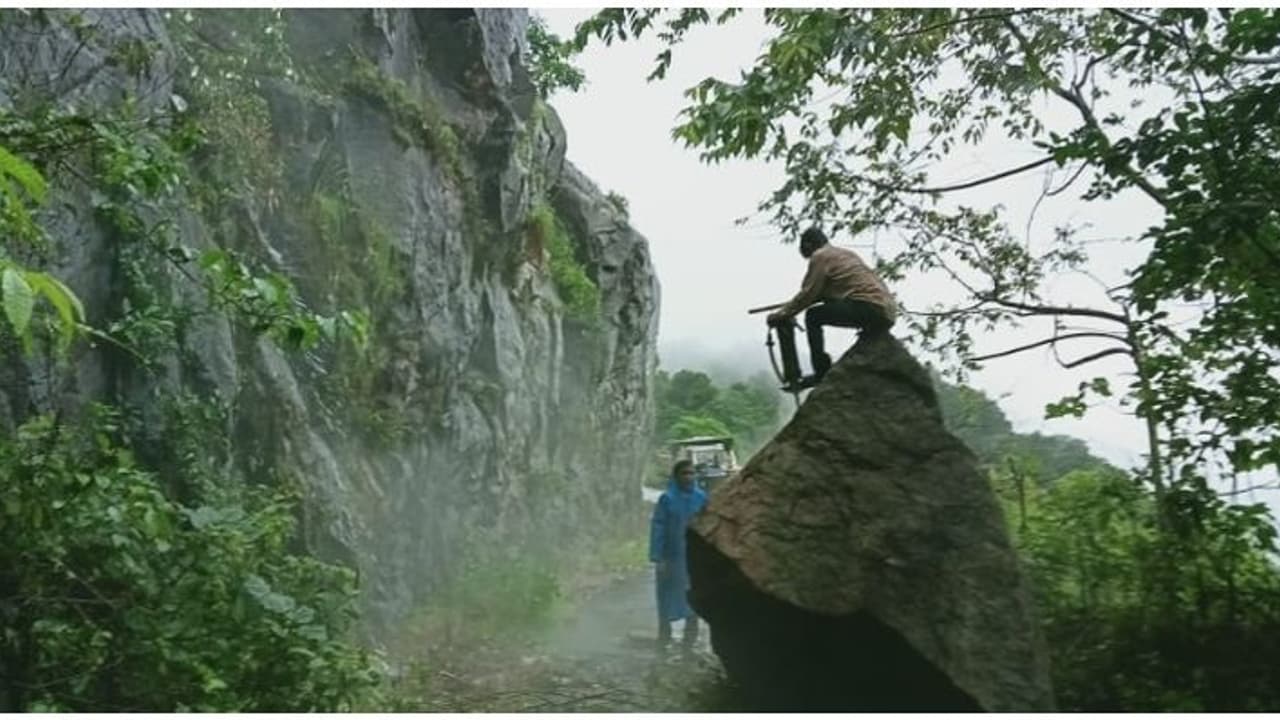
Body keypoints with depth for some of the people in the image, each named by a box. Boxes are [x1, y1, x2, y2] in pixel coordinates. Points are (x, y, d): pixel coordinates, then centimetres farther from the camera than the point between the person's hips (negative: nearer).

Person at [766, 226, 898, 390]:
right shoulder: (846, 253, 29)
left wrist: (781, 314, 8)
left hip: (870, 306, -9)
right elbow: (824, 292, 34)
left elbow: (808, 294, -2)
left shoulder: (820, 255, 2)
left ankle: (822, 373, -8)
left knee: (813, 316, -3)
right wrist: (791, 305, 39)